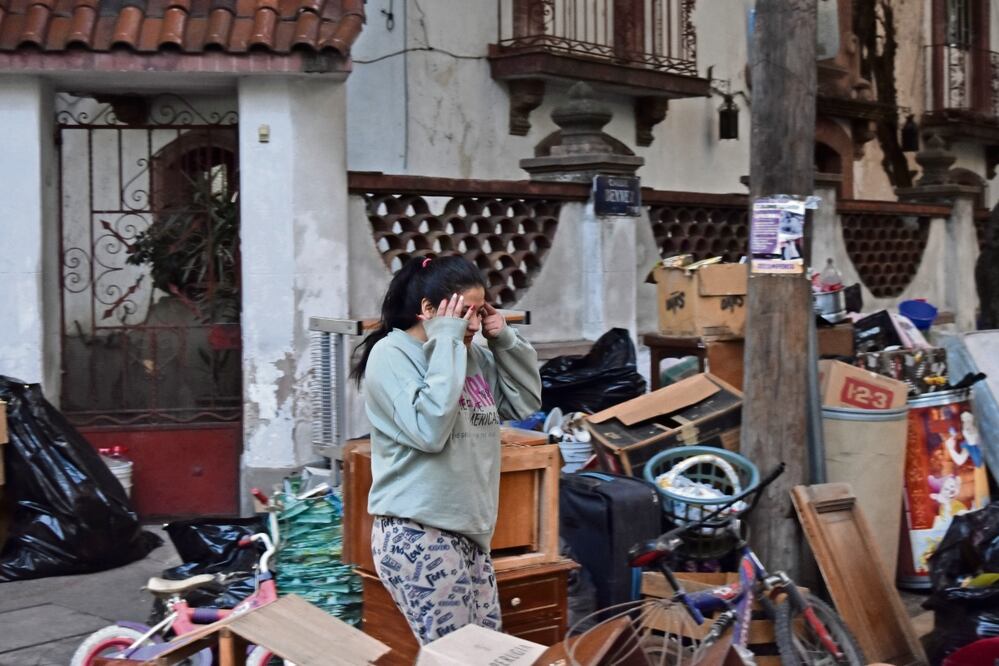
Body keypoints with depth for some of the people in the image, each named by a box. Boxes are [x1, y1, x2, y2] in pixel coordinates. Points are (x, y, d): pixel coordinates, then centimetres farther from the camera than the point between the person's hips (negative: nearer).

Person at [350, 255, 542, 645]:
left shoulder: (474, 356, 10)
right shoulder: (391, 355, -10)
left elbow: (526, 403, 17)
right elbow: (429, 431, -22)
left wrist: (505, 341, 4)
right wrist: (446, 343, -17)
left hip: (469, 530, 8)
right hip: (418, 534, -8)